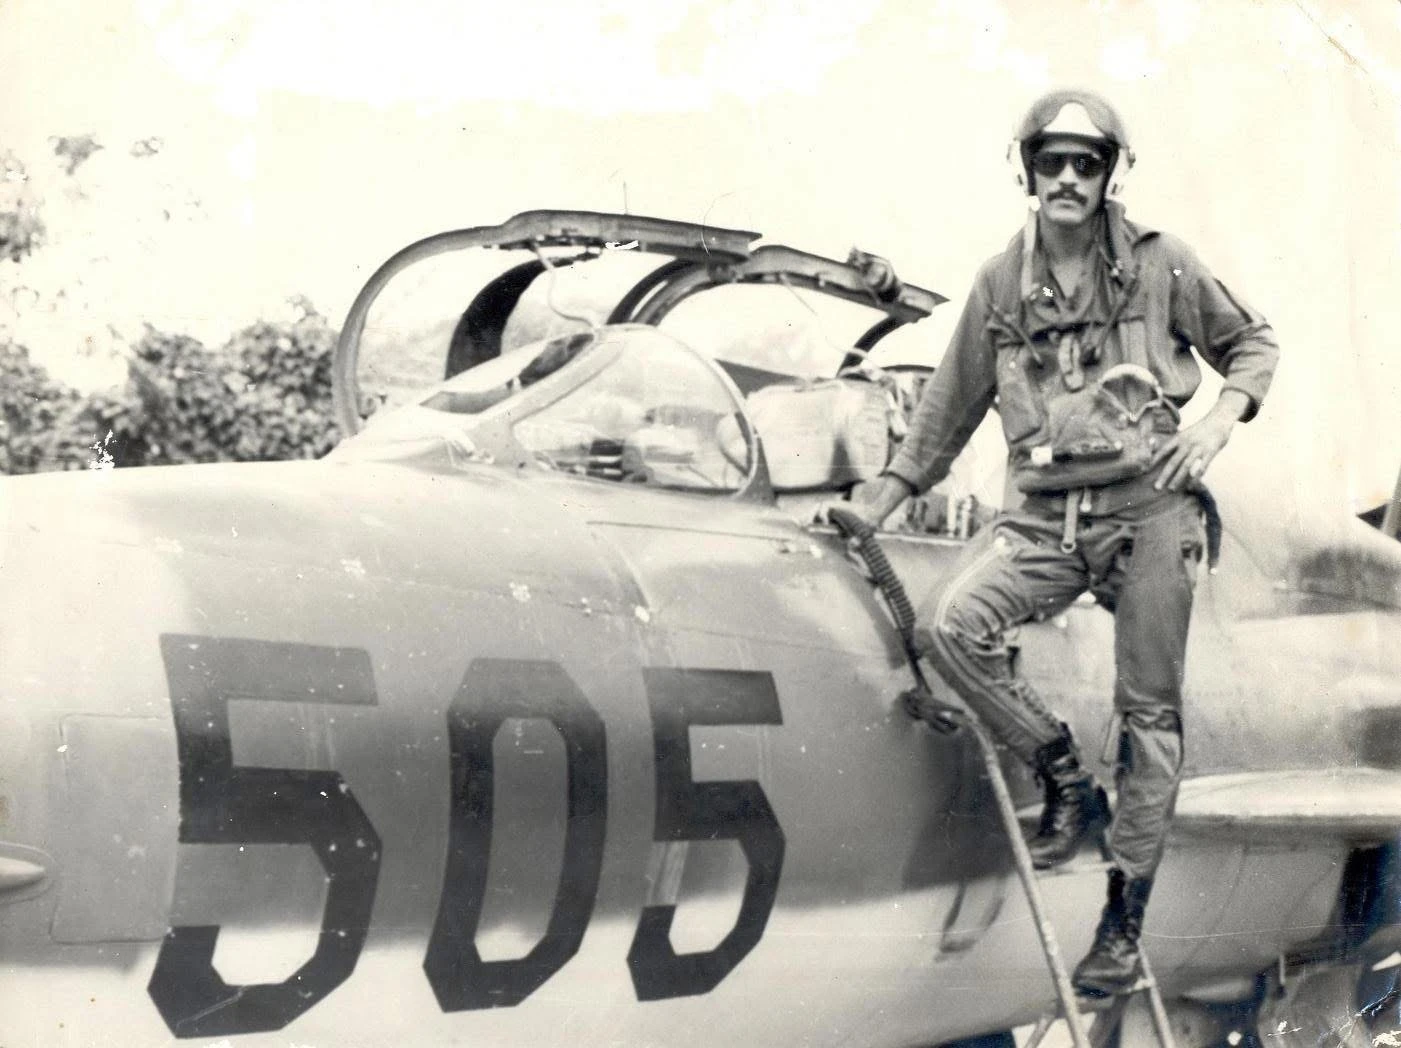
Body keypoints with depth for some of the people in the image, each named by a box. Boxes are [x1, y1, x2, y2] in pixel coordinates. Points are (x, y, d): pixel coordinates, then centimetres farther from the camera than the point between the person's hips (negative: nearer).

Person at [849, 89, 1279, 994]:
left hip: (1148, 507, -2)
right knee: (950, 625, -24)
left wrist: (1218, 423, -5)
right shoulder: (1001, 284, 8)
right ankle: (1068, 786, -4)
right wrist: (884, 498, 18)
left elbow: (1254, 343, 13)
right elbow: (953, 404, 18)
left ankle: (1125, 921, 8)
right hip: (1047, 518, 2)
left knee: (1150, 715, -1)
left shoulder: (1159, 265, 2)